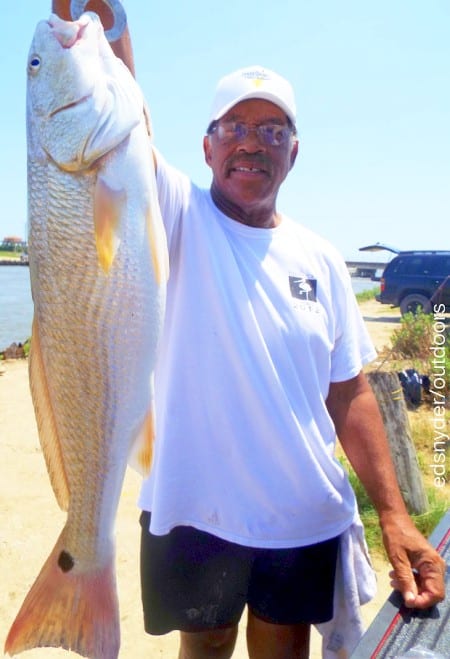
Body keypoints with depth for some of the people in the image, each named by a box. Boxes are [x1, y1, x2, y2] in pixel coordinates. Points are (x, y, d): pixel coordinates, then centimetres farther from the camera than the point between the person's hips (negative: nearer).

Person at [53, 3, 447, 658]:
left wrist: (394, 514, -1)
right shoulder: (180, 218, -7)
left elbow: (349, 392, 3)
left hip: (307, 520, 3)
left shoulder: (321, 260, 2)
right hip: (196, 513, -2)